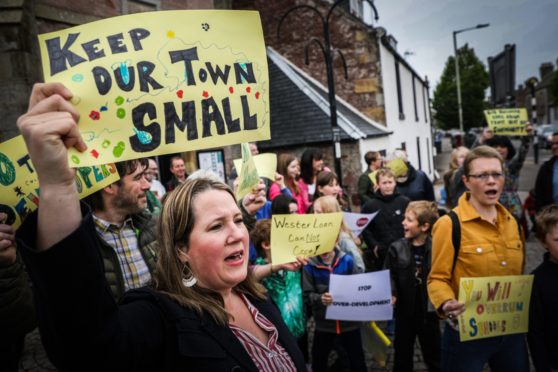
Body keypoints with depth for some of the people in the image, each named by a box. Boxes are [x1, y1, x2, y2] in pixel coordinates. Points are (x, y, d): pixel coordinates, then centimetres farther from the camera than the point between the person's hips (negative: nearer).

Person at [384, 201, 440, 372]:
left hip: (428, 313, -1)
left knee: (434, 357, 20)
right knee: (402, 357, 18)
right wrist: (391, 294, -22)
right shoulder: (396, 248, -9)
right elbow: (389, 277, -6)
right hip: (404, 312, 1)